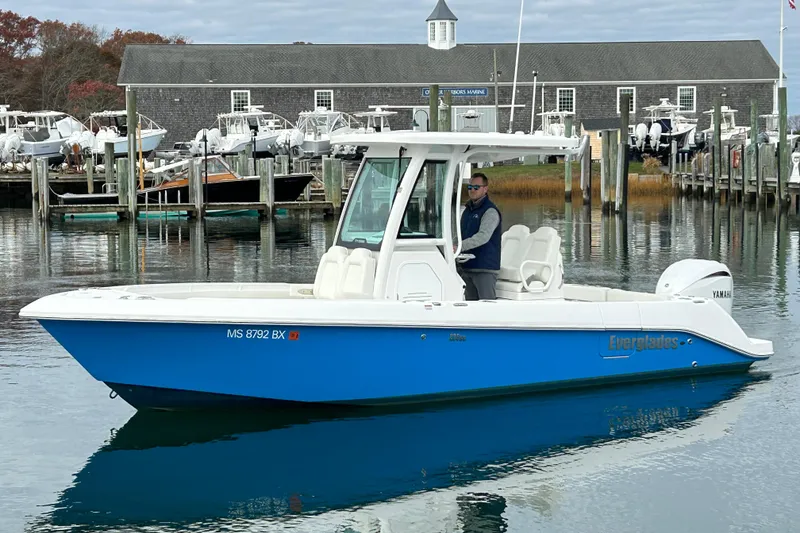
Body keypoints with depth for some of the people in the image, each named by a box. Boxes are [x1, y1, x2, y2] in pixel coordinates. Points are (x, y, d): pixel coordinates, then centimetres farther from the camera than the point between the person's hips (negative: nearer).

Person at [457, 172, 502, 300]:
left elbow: (483, 236, -25)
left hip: (485, 269, -8)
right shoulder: (467, 210, 17)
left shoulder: (490, 211, -10)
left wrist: (460, 246, -35)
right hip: (466, 268, 8)